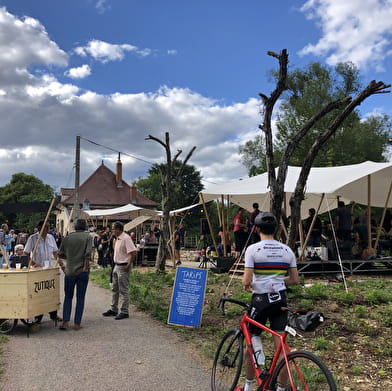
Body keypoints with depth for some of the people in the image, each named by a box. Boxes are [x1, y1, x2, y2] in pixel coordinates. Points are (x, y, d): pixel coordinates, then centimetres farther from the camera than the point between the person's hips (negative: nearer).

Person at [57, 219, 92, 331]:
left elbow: (59, 257, 6)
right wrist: (85, 268, -8)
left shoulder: (67, 238, 6)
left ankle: (65, 322, 7)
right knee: (80, 298, 5)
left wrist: (62, 266, 17)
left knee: (68, 297, 14)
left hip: (69, 272, 2)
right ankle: (77, 323, 8)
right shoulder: (87, 236, -3)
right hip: (82, 272, -2)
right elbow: (88, 254, -14)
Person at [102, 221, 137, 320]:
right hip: (117, 266, 10)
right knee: (115, 289, 16)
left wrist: (128, 265, -22)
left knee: (123, 290, -3)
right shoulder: (117, 239, 12)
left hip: (123, 267, -10)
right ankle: (114, 309, 27)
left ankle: (124, 312, 4)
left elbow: (133, 252, -24)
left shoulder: (126, 238, -18)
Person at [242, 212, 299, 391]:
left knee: (251, 339, 15)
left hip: (260, 299, -3)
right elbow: (295, 280, 5)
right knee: (281, 346, 7)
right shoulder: (287, 250, 2)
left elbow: (246, 281, -16)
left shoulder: (253, 249, -11)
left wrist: (246, 285, 6)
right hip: (280, 299, 3)